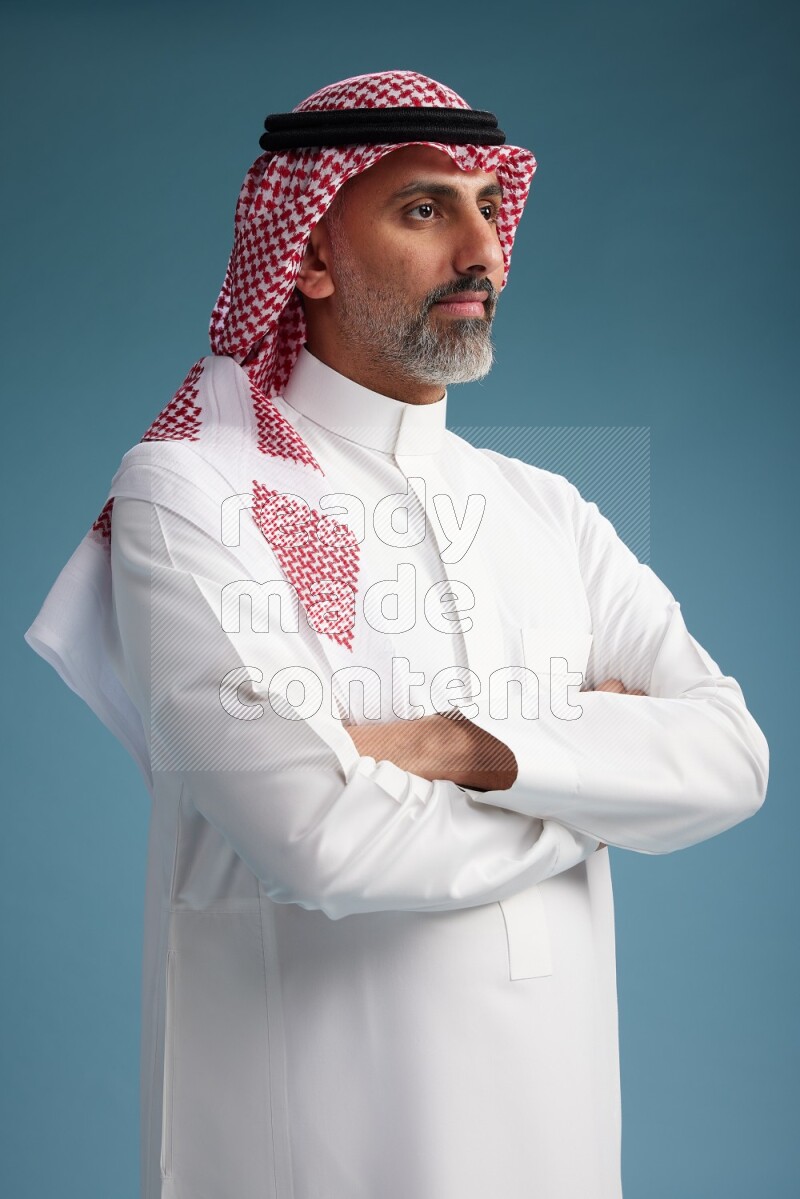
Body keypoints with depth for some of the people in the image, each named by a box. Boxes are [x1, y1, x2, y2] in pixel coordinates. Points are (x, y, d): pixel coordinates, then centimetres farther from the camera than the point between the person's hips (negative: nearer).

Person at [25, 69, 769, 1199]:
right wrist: (600, 774, -9)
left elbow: (731, 754, -7)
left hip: (555, 1104, 5)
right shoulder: (187, 495, -12)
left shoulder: (548, 512, 6)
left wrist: (469, 748, -22)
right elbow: (326, 840, -23)